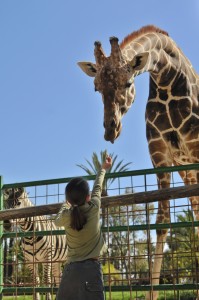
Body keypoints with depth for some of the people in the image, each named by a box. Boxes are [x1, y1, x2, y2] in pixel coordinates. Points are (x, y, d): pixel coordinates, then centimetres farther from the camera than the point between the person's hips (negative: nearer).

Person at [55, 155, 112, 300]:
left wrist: (66, 204, 44)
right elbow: (98, 188, 18)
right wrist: (103, 169, 36)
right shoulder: (94, 208, -1)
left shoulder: (66, 215, 4)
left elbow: (57, 220, 28)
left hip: (70, 270, 4)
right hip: (90, 268, -3)